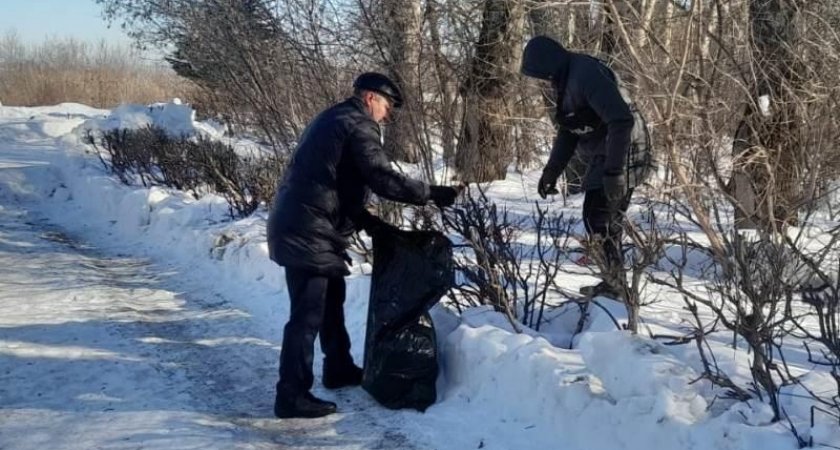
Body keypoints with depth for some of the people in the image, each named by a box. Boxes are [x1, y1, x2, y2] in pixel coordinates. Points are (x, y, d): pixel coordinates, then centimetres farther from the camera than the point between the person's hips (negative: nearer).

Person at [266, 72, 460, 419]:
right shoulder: (358, 125, -10)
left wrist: (366, 221, 16)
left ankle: (339, 369, 37)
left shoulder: (333, 119, 21)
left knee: (331, 300, 23)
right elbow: (382, 178, -19)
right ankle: (292, 396, -6)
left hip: (300, 225, 11)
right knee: (308, 313, -8)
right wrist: (431, 194, -11)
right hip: (308, 232, -11)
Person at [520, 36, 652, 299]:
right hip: (603, 157, 10)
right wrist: (551, 171, 12)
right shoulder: (566, 79, 9)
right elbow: (568, 132, 17)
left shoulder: (587, 75, -23)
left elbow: (622, 120, -30)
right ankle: (613, 284, 24)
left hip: (621, 154, -10)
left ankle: (615, 286, -2)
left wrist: (613, 171, -31)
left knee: (598, 219, -10)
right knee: (607, 222, 14)